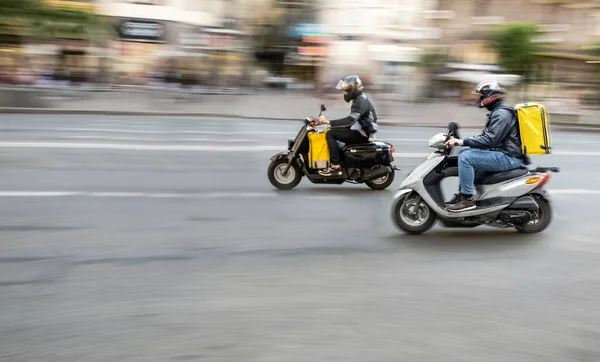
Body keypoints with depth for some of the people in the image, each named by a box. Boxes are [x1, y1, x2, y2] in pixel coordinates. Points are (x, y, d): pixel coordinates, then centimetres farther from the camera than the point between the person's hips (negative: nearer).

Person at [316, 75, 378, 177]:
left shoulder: (361, 101, -18)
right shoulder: (359, 99, 14)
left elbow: (350, 120, -30)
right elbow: (352, 119, 22)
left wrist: (329, 122, -33)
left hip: (360, 135, -10)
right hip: (359, 132, 10)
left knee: (330, 134, -18)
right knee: (334, 131, 16)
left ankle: (335, 166, -21)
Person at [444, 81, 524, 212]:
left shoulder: (502, 114, -17)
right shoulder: (497, 111, 17)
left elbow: (489, 140, -27)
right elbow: (486, 136, 21)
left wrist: (462, 141, -27)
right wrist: (460, 141, 12)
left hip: (508, 158, -11)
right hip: (502, 153, 11)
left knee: (466, 157, -21)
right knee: (464, 151, 15)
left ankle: (467, 198, -16)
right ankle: (462, 193, 13)